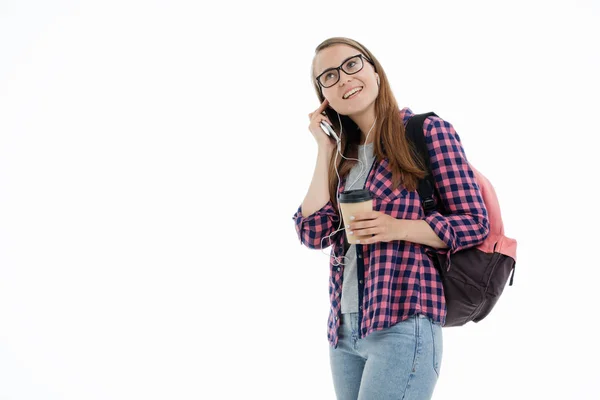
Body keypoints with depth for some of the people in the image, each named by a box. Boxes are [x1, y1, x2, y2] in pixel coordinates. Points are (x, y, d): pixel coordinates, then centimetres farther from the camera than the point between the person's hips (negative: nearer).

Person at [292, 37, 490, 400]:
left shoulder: (428, 131, -3)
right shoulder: (344, 155, 14)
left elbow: (474, 223, -5)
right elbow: (314, 234, 2)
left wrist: (397, 228, -19)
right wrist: (325, 150, 3)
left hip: (403, 325, -6)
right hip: (343, 329, 6)